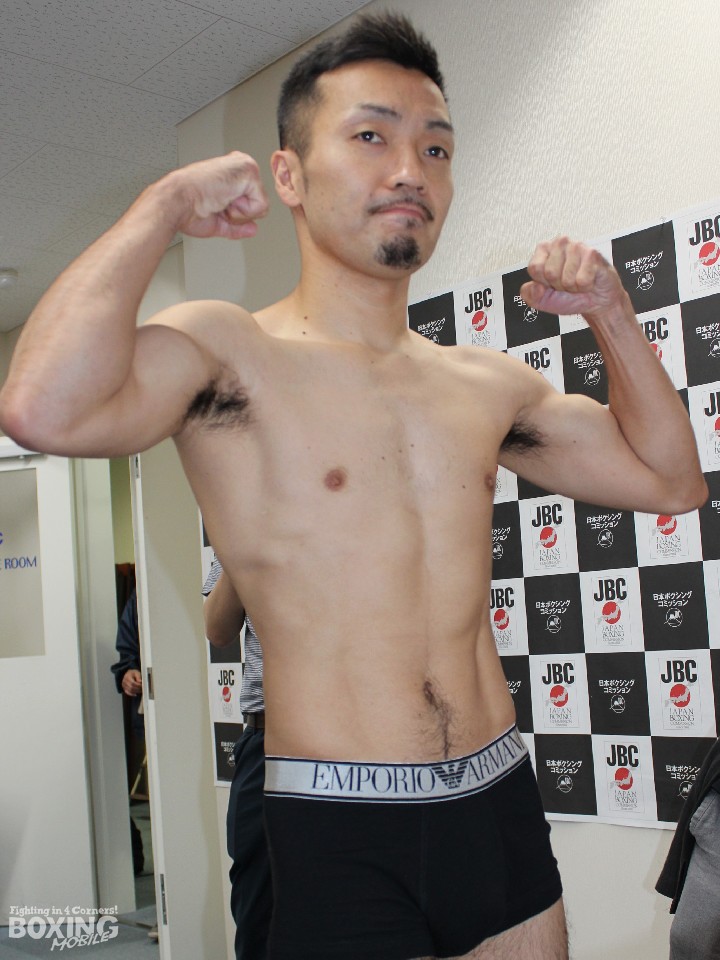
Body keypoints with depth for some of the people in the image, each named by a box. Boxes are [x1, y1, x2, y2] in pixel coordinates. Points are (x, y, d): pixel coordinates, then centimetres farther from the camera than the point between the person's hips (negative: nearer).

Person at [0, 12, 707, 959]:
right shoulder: (226, 351, -9)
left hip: (503, 806, 6)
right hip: (341, 840, -5)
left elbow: (669, 479, 17)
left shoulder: (489, 385, 7)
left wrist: (611, 314, 8)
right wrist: (164, 205, -17)